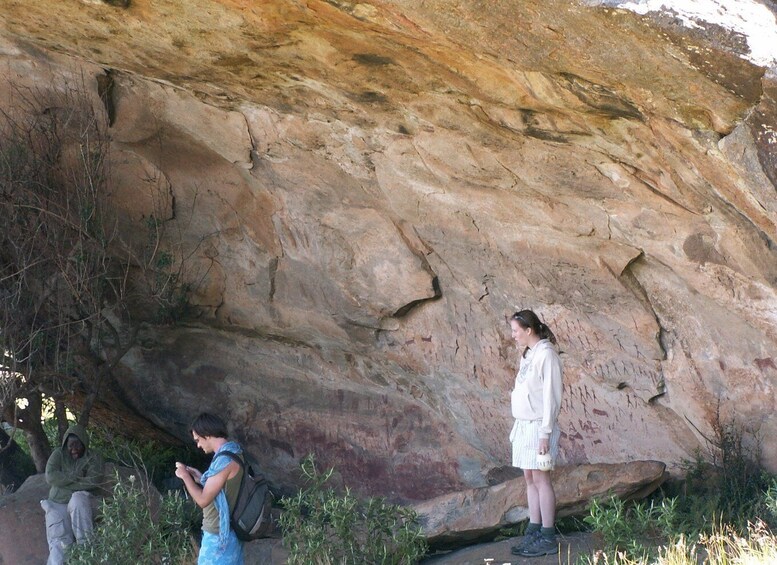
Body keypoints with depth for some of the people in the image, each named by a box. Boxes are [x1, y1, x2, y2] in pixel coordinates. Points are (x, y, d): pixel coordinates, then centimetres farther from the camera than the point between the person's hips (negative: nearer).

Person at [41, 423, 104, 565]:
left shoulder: (93, 458, 3)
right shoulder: (58, 454, 6)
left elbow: (94, 481, -14)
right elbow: (50, 476, -9)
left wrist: (64, 482, -11)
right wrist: (76, 478, -12)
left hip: (80, 503, -1)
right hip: (58, 504, 1)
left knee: (78, 499, -38)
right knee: (59, 543, -24)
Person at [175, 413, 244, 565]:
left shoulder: (225, 460, -23)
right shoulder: (233, 452, 8)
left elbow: (203, 500, -21)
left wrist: (185, 476, -8)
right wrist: (201, 478, 12)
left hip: (219, 535, -10)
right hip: (229, 530, 10)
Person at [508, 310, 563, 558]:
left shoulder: (546, 354, -14)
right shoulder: (527, 354, 13)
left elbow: (550, 396, -16)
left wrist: (545, 433, -18)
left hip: (538, 425, -9)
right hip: (523, 424, 9)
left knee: (541, 479, -5)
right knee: (530, 479, 10)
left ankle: (548, 538, 0)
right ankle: (534, 532, 15)